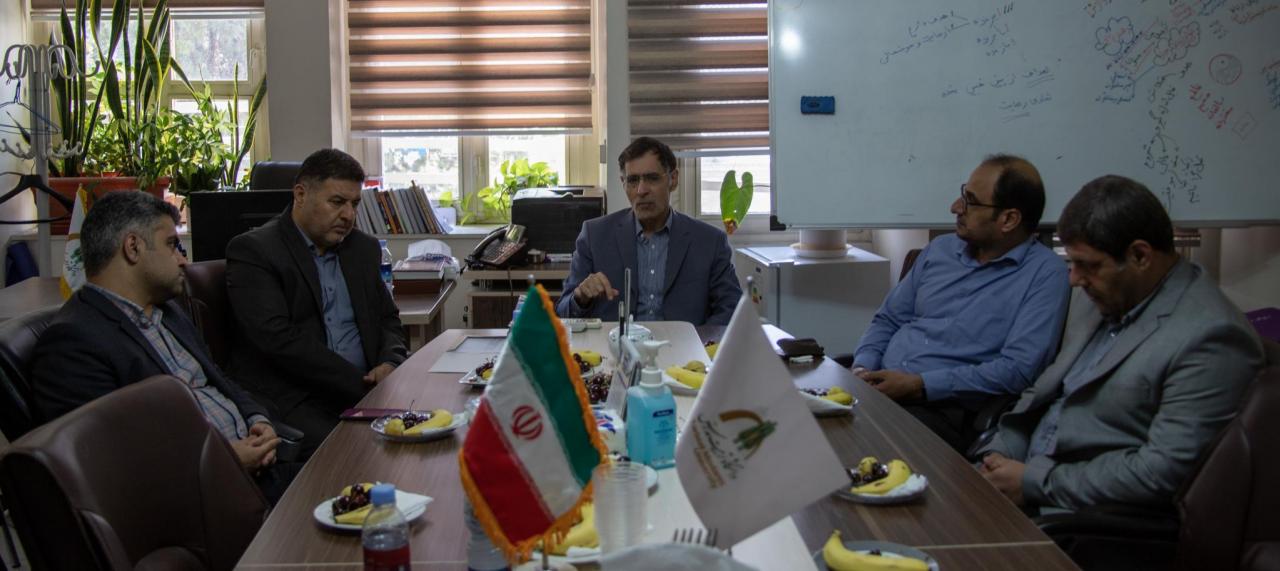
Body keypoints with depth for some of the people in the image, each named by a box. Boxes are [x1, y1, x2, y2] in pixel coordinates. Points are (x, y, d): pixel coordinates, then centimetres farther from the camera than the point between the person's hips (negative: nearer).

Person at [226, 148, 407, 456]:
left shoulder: (363, 248, 17)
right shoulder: (252, 251, -4)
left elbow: (387, 318, 24)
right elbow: (278, 338, -14)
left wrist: (390, 364, -1)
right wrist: (362, 384, -16)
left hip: (362, 391, 6)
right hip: (293, 401, -6)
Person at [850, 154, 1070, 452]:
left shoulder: (1045, 274, -3)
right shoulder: (940, 249, 16)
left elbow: (1017, 369, -14)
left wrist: (919, 385, -17)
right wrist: (862, 369, -1)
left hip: (946, 409, -5)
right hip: (878, 386, 6)